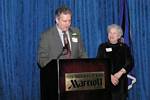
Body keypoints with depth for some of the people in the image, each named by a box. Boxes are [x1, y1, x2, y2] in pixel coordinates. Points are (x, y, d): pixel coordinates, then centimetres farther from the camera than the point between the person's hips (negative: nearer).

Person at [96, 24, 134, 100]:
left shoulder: (124, 47, 9)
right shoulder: (102, 47, 7)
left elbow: (130, 63, 1)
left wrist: (120, 73, -14)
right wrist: (110, 76, -12)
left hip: (121, 81, 1)